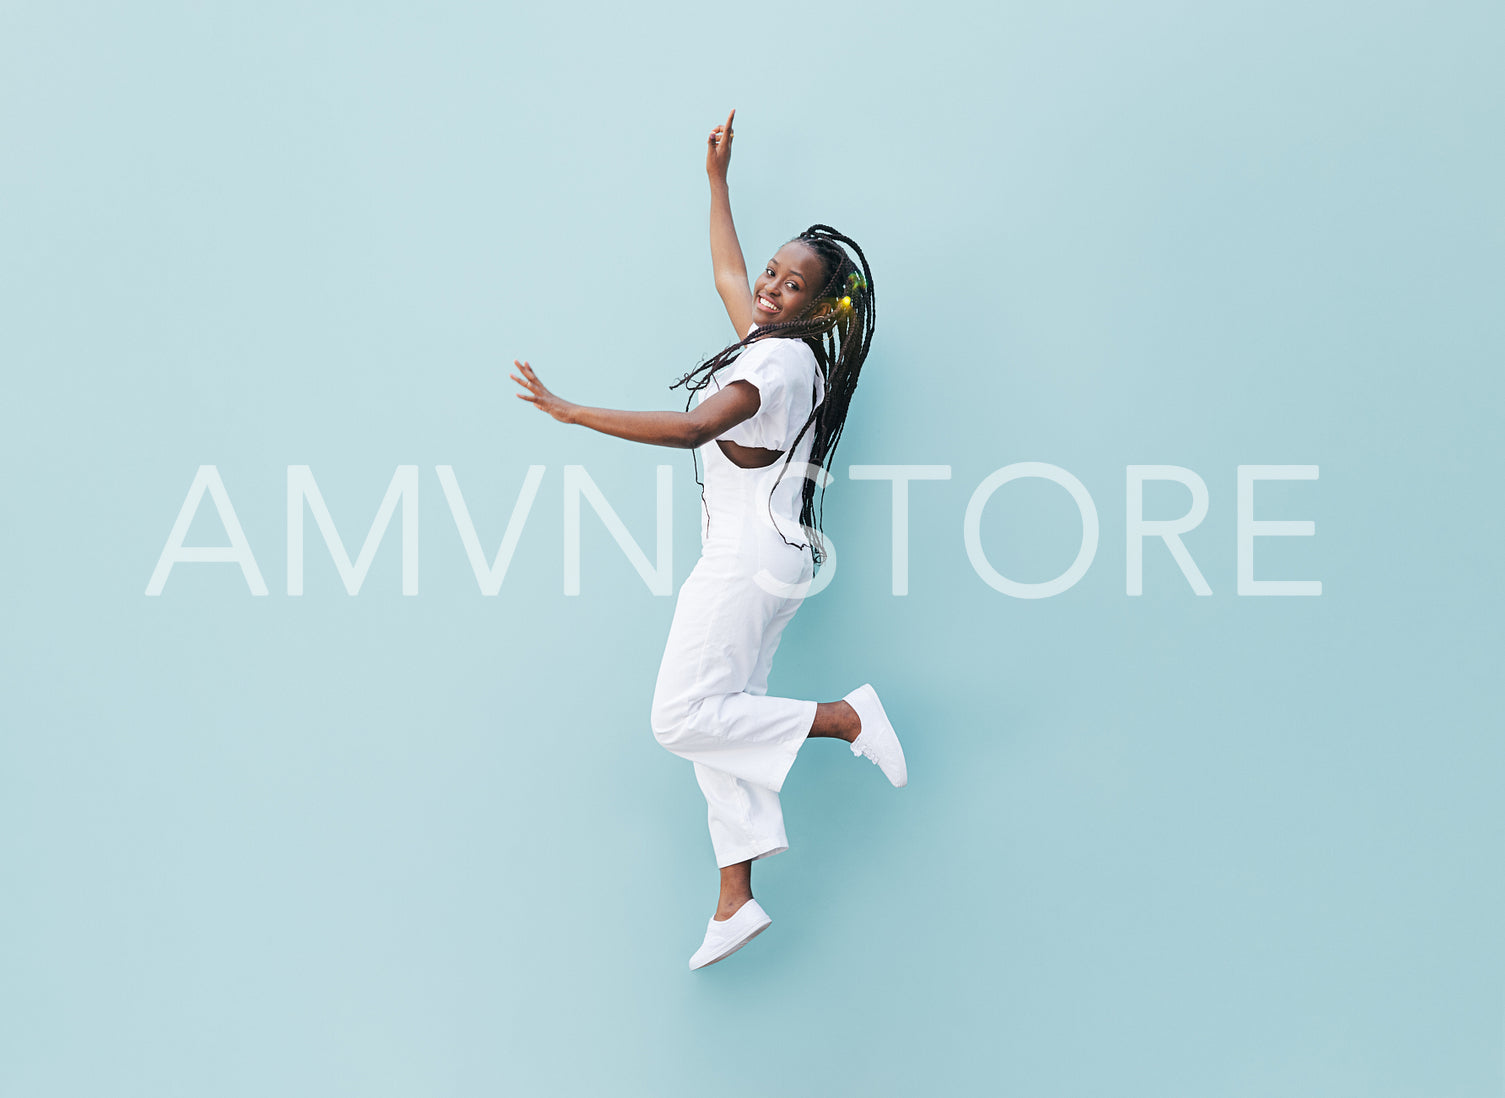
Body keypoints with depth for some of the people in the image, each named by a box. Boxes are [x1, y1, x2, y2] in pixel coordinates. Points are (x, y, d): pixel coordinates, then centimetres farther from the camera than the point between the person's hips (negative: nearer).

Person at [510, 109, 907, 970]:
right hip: (760, 558, 10)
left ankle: (846, 720, -10)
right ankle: (737, 901, 4)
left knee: (685, 717, -11)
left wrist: (570, 412, -24)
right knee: (726, 716, 5)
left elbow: (693, 428, -27)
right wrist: (718, 180, 38)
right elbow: (729, 276, 33)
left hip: (750, 556, -10)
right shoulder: (768, 341, 13)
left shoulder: (782, 359, -15)